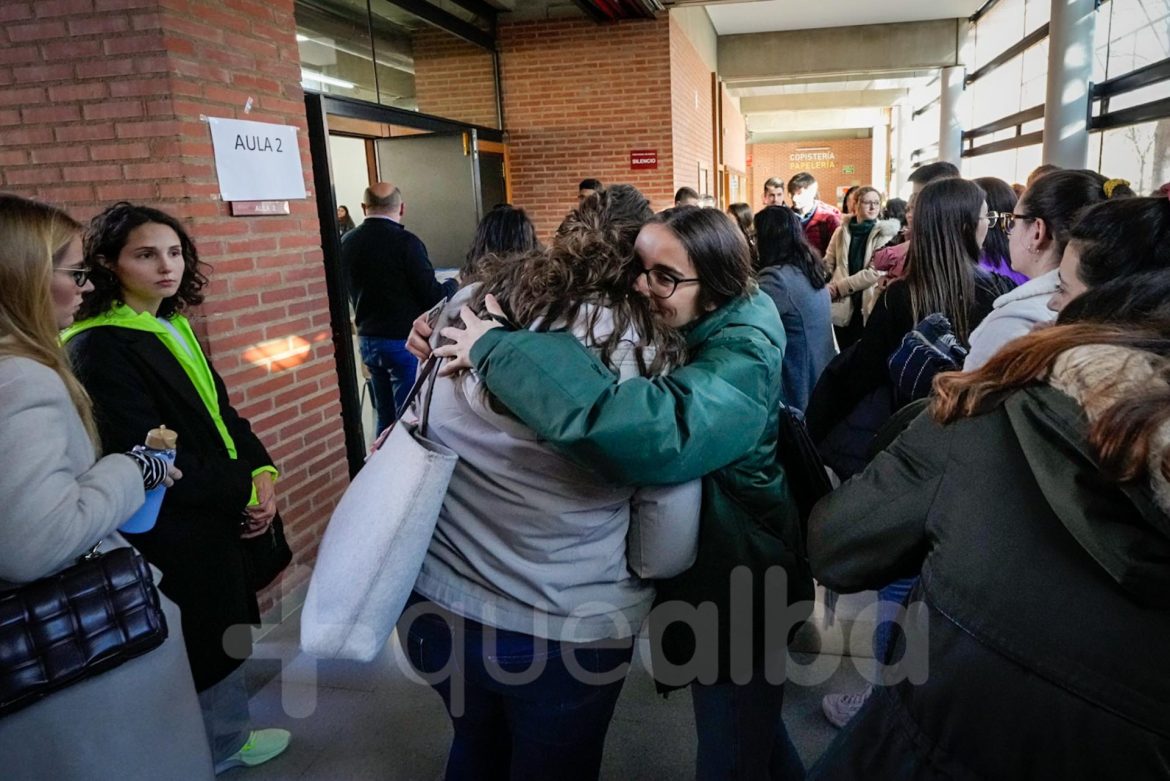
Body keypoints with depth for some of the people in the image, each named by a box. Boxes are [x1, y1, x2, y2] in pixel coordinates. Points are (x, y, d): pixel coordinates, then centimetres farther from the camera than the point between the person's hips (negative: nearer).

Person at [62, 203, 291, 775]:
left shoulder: (172, 326, 7)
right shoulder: (99, 347, -19)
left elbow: (220, 411, 10)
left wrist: (262, 471, -6)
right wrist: (244, 492, -16)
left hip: (219, 516, 8)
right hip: (174, 535, -8)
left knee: (227, 634, 22)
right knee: (204, 647, 10)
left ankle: (231, 737, 43)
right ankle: (220, 750, 33)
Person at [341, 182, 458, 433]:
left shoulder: (346, 242, 2)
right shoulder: (405, 241, -16)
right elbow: (432, 296, -15)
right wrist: (454, 284, 4)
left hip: (367, 339, 6)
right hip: (405, 341, -6)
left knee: (384, 416, 17)